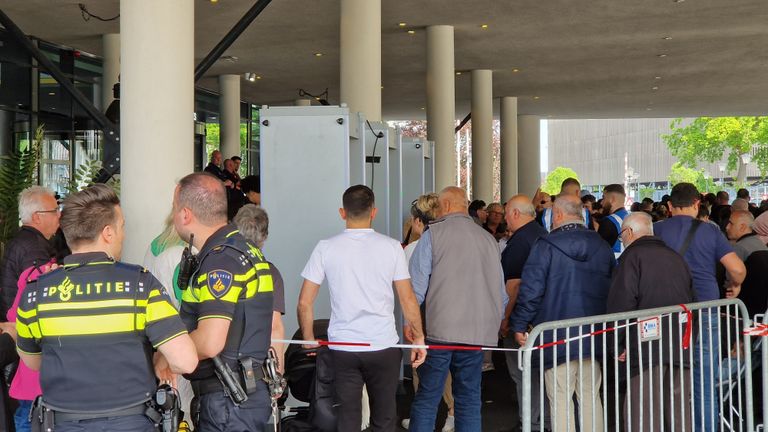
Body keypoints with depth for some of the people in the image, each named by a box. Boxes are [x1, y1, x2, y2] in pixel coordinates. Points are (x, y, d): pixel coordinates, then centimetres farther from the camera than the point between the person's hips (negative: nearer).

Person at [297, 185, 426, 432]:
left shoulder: (326, 248, -2)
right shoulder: (391, 247, -3)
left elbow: (304, 303, -1)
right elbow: (408, 300, -1)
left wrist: (309, 338, 12)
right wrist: (419, 338, 10)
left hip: (342, 348, 1)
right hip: (383, 346, 0)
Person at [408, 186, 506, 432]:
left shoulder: (433, 234, -2)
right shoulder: (489, 239, 11)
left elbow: (416, 285, -5)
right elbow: (500, 292, 15)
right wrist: (495, 323, 26)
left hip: (440, 329, -4)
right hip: (478, 332, 4)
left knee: (426, 400, 1)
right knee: (469, 400, 11)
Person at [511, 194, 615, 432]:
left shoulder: (546, 245, -9)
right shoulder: (602, 246, 7)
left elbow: (530, 290, -11)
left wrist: (519, 325, -2)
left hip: (557, 335, -5)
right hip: (593, 334, 5)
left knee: (560, 401, 1)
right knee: (590, 397, 13)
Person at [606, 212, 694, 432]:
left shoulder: (632, 256, -4)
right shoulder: (676, 257, 18)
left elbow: (621, 304, -14)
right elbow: (691, 300, 23)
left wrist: (619, 344, -8)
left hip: (647, 347, -7)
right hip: (681, 346, 7)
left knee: (643, 414, -5)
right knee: (679, 411, 12)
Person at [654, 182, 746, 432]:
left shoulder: (656, 231, 2)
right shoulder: (710, 231, 1)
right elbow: (737, 269, -6)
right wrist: (735, 286, 14)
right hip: (705, 309, -1)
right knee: (705, 383, 6)